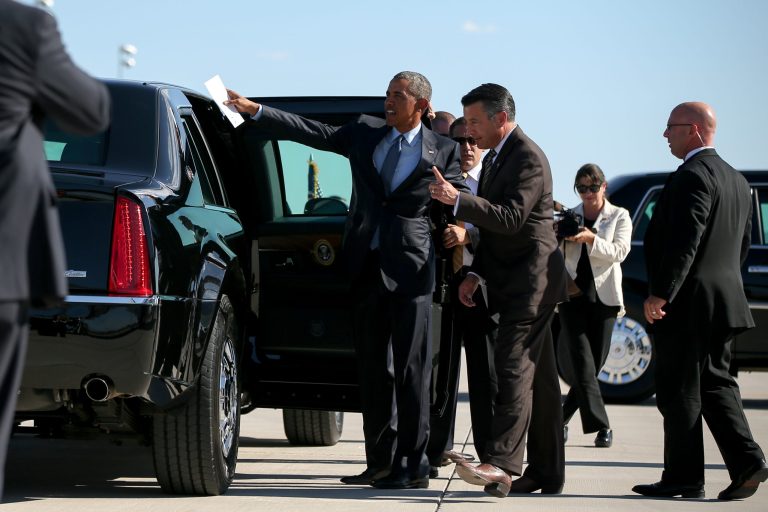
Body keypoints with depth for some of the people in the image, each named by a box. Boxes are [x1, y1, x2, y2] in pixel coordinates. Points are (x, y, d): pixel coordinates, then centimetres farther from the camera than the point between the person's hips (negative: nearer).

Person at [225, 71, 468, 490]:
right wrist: (254, 110, 4)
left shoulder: (442, 151, 2)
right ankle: (381, 462, 15)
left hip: (410, 267, -4)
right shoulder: (365, 133, 11)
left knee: (411, 368, -6)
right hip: (368, 266, 5)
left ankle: (413, 465, -3)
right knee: (372, 366, 8)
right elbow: (311, 132, 9)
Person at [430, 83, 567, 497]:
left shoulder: (529, 158, -13)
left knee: (513, 367, -19)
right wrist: (475, 273, 13)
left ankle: (501, 463, -28)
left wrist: (458, 200, -29)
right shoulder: (494, 158, 19)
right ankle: (545, 473, 12)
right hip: (512, 281, 10)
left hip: (532, 277, -10)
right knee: (536, 376, 10)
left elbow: (511, 218, -24)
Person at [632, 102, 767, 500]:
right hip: (724, 301, 9)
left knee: (679, 393, -2)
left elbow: (684, 242, -22)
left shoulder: (693, 176, -15)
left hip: (687, 303, -9)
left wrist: (660, 294, -20)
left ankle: (683, 478, 2)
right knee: (716, 383, 13)